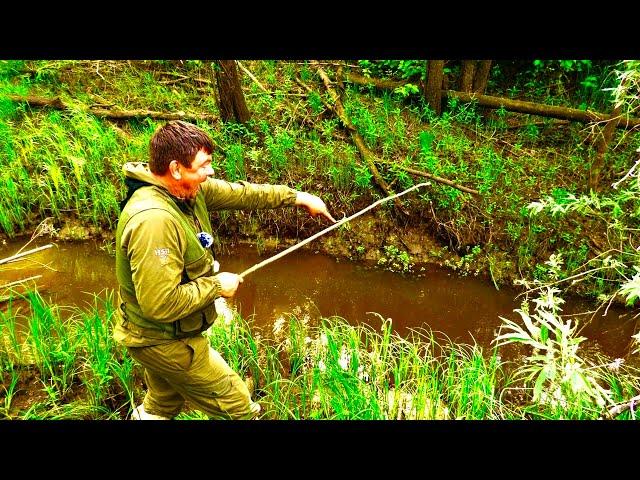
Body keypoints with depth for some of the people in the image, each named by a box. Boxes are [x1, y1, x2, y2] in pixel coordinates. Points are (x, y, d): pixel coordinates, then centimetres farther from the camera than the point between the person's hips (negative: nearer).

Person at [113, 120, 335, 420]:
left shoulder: (186, 188, -7)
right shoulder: (153, 221, -35)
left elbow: (239, 193, 3)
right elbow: (161, 304, -36)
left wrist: (297, 197, 5)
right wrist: (217, 285, -22)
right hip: (166, 342, -9)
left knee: (163, 406, 33)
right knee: (239, 409, 9)